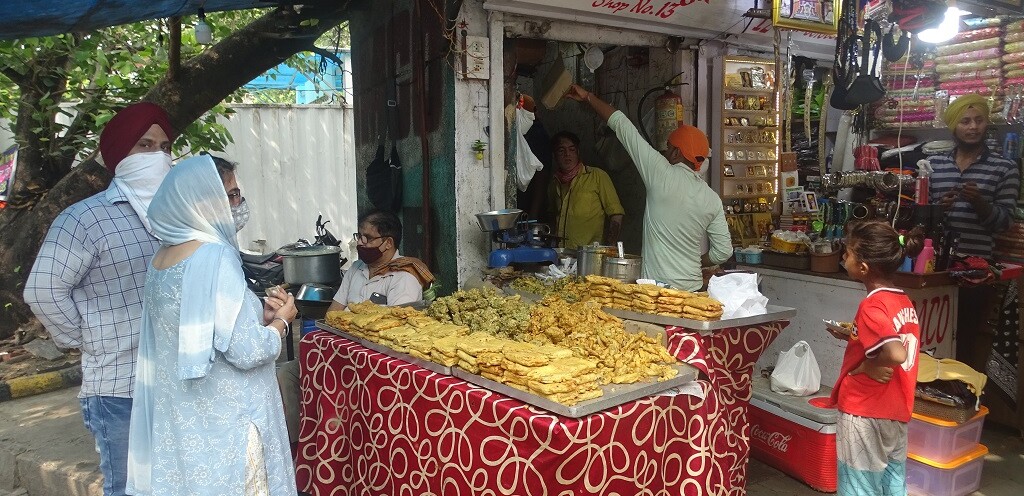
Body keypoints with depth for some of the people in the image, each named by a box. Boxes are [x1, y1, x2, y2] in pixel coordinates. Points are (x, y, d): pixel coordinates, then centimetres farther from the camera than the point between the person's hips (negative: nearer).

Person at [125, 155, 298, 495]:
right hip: (222, 421, -8)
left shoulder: (162, 257, 5)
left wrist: (260, 315, 8)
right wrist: (281, 320, -4)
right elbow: (247, 352, -22)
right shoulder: (214, 256, -20)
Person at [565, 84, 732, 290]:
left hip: (657, 288, -6)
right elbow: (724, 251, 5)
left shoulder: (664, 175, -10)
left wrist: (588, 97, 3)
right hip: (693, 289, 6)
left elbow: (622, 126, -5)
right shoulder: (713, 199, 3)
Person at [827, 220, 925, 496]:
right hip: (897, 414, 8)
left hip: (865, 415, -8)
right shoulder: (904, 302, 5)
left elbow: (896, 354, -34)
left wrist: (866, 366, -18)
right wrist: (854, 337, 11)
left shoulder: (872, 307, -20)